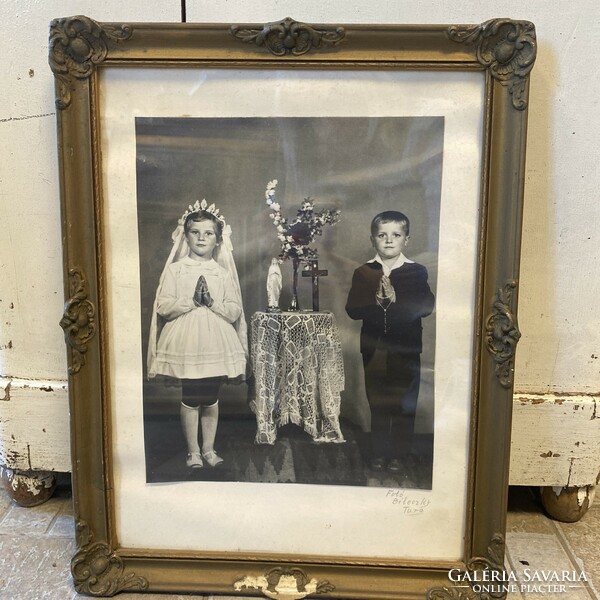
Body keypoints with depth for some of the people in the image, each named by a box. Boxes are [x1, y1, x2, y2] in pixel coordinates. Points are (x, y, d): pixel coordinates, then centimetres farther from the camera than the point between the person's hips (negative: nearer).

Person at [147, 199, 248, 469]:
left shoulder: (223, 273, 7)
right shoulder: (175, 269, 2)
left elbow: (235, 311, 2)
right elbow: (162, 306, -6)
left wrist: (213, 303, -13)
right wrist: (191, 300, -15)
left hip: (216, 343, 2)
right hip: (186, 343, -2)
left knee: (211, 400, 10)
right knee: (190, 399, 3)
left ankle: (208, 449, 25)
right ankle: (193, 451, 19)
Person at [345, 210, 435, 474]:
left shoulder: (416, 272, -1)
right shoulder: (363, 272, 1)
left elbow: (426, 307, -14)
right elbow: (352, 310, -8)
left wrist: (395, 300, -23)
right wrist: (375, 302, -23)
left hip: (406, 349, -1)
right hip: (374, 349, 1)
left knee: (405, 405, 7)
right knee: (378, 403, 11)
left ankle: (397, 454, 22)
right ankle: (378, 453, 24)